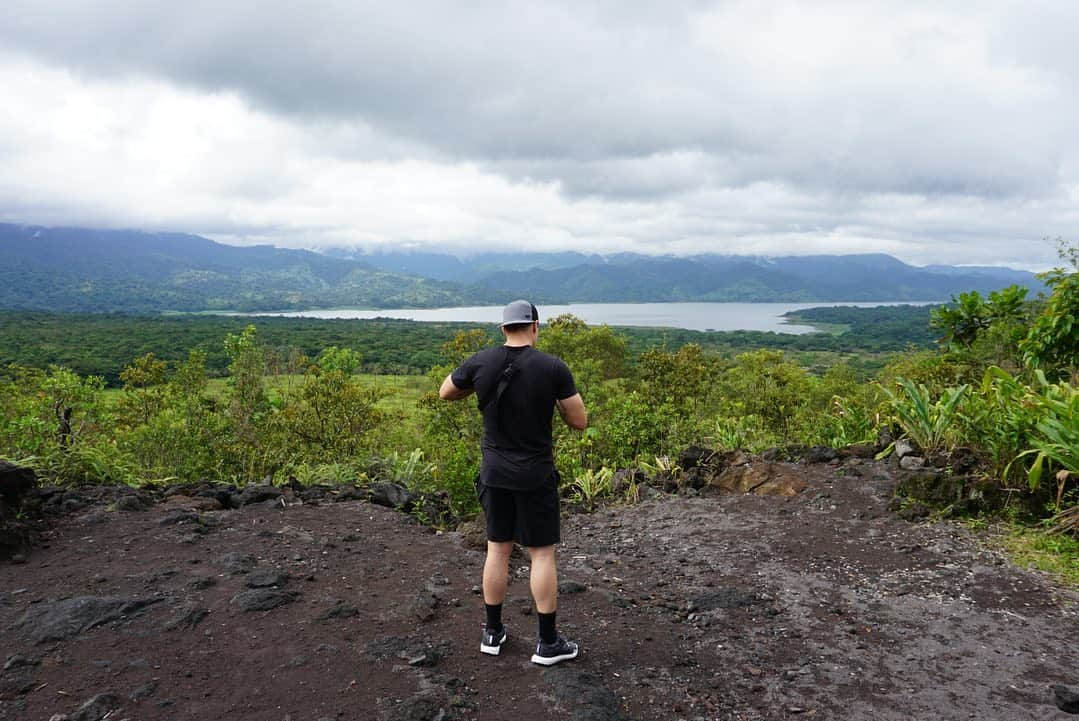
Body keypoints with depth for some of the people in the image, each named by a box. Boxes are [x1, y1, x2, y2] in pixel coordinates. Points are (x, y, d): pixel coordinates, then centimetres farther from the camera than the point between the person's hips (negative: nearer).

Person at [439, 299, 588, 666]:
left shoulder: (480, 363, -5)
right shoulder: (554, 368, -14)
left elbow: (445, 393, 13)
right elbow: (580, 422, -7)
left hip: (494, 471, 3)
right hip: (535, 475, -3)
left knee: (497, 549, 15)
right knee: (542, 553, 7)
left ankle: (493, 633, 26)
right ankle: (548, 642, 15)